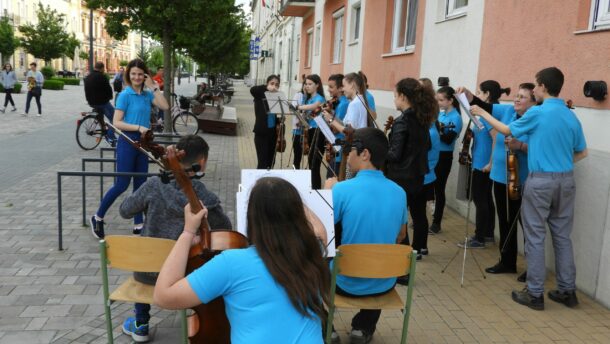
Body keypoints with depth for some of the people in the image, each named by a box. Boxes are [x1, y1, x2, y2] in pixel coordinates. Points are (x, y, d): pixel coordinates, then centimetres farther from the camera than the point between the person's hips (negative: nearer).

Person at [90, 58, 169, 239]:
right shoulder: (125, 95, -9)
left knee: (140, 184, 10)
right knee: (122, 184, -4)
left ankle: (138, 223, 20)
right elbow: (116, 123, -13)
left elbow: (165, 106, -8)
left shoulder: (147, 94, 7)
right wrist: (139, 127, -21)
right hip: (127, 142, -6)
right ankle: (98, 217, 13)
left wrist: (154, 87, -6)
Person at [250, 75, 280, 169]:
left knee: (270, 162, 13)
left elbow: (280, 115, 7)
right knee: (262, 162, -7)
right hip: (261, 133, -4)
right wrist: (266, 87, -37)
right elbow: (252, 90, -26)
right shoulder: (260, 96, -5)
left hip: (273, 132, 4)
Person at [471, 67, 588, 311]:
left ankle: (535, 294, 6)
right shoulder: (572, 117, 6)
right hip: (566, 180, 6)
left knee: (535, 237, 2)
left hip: (540, 181, -6)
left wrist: (482, 113, 14)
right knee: (562, 236, 13)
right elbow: (582, 153, 13)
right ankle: (567, 291, 20)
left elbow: (507, 130, 2)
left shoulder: (537, 113, -11)